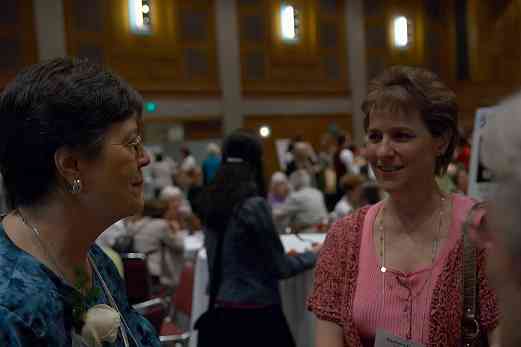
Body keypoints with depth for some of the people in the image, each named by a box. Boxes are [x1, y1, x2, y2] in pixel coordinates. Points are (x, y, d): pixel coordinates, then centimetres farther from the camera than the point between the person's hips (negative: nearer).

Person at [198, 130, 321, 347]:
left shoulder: (212, 204, 3)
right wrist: (313, 255, 7)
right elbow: (280, 268, -10)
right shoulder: (254, 206, -17)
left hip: (221, 311, 6)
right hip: (256, 312, -6)